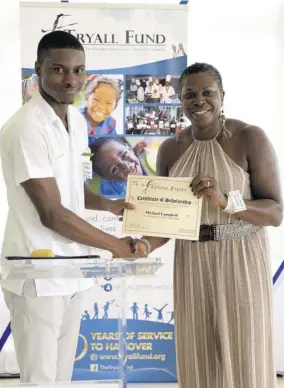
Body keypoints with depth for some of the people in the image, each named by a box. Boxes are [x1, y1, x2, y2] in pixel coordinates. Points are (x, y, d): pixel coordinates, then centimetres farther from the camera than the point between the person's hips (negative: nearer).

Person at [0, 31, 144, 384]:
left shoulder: (77, 120, 8)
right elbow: (51, 214, -20)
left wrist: (109, 205, -2)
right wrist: (117, 246, -11)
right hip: (36, 275, -8)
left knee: (62, 372, 17)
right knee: (39, 377, 3)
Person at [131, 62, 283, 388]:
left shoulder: (251, 138, -10)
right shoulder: (170, 149, 3)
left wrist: (225, 201, -26)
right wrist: (145, 244, -14)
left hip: (241, 261, -4)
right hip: (192, 263, 4)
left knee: (244, 356, 3)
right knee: (199, 356, 11)